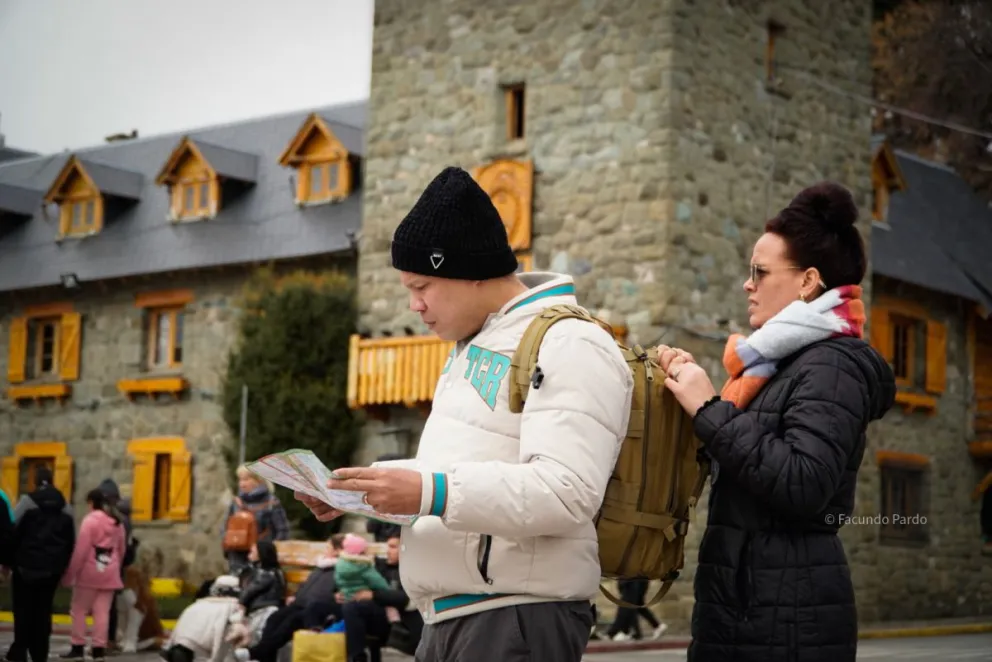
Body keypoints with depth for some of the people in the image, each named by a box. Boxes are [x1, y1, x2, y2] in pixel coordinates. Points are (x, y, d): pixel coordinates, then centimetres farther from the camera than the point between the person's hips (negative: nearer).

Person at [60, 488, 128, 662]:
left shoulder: (90, 520, -11)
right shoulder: (117, 523, 9)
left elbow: (81, 549, -14)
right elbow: (121, 549, 14)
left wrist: (70, 573, -10)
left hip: (89, 572, -5)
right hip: (109, 573, 5)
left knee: (79, 610, 6)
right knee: (102, 612, 4)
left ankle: (78, 648, 5)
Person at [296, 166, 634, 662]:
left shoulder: (569, 348, -13)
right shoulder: (472, 347, 19)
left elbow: (566, 494, -25)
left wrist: (432, 494, -30)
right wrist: (357, 491, 12)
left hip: (519, 621, -9)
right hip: (451, 618, 9)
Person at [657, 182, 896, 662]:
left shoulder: (831, 366, -12)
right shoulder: (783, 363, 16)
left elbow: (802, 485, -25)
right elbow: (734, 459, 18)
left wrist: (708, 409, -18)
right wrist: (690, 390, 6)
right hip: (743, 605, 9)